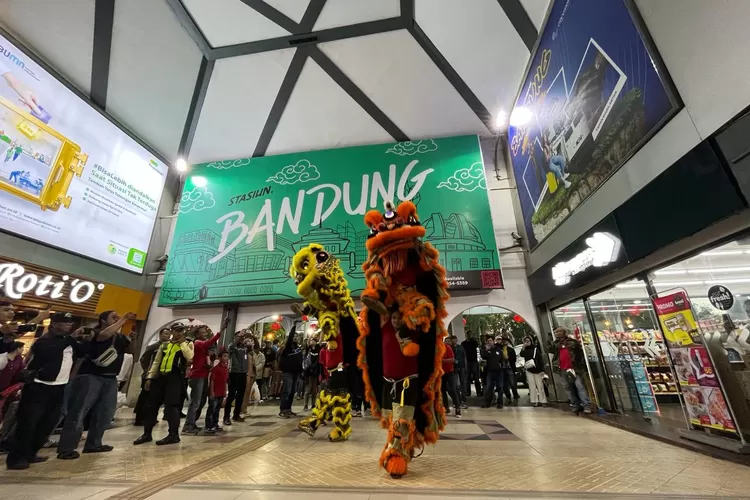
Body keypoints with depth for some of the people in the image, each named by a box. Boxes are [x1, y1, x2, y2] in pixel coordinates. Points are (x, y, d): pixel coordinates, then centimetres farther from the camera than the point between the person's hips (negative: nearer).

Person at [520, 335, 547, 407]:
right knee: (532, 386, 2)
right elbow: (521, 355, -14)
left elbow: (541, 359, -1)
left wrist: (542, 370, -7)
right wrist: (523, 347, -20)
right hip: (529, 370, 1)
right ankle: (534, 401, 6)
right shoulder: (525, 350, 7)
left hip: (537, 370, -1)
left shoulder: (536, 348, 1)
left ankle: (543, 401, 7)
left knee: (540, 386, 1)